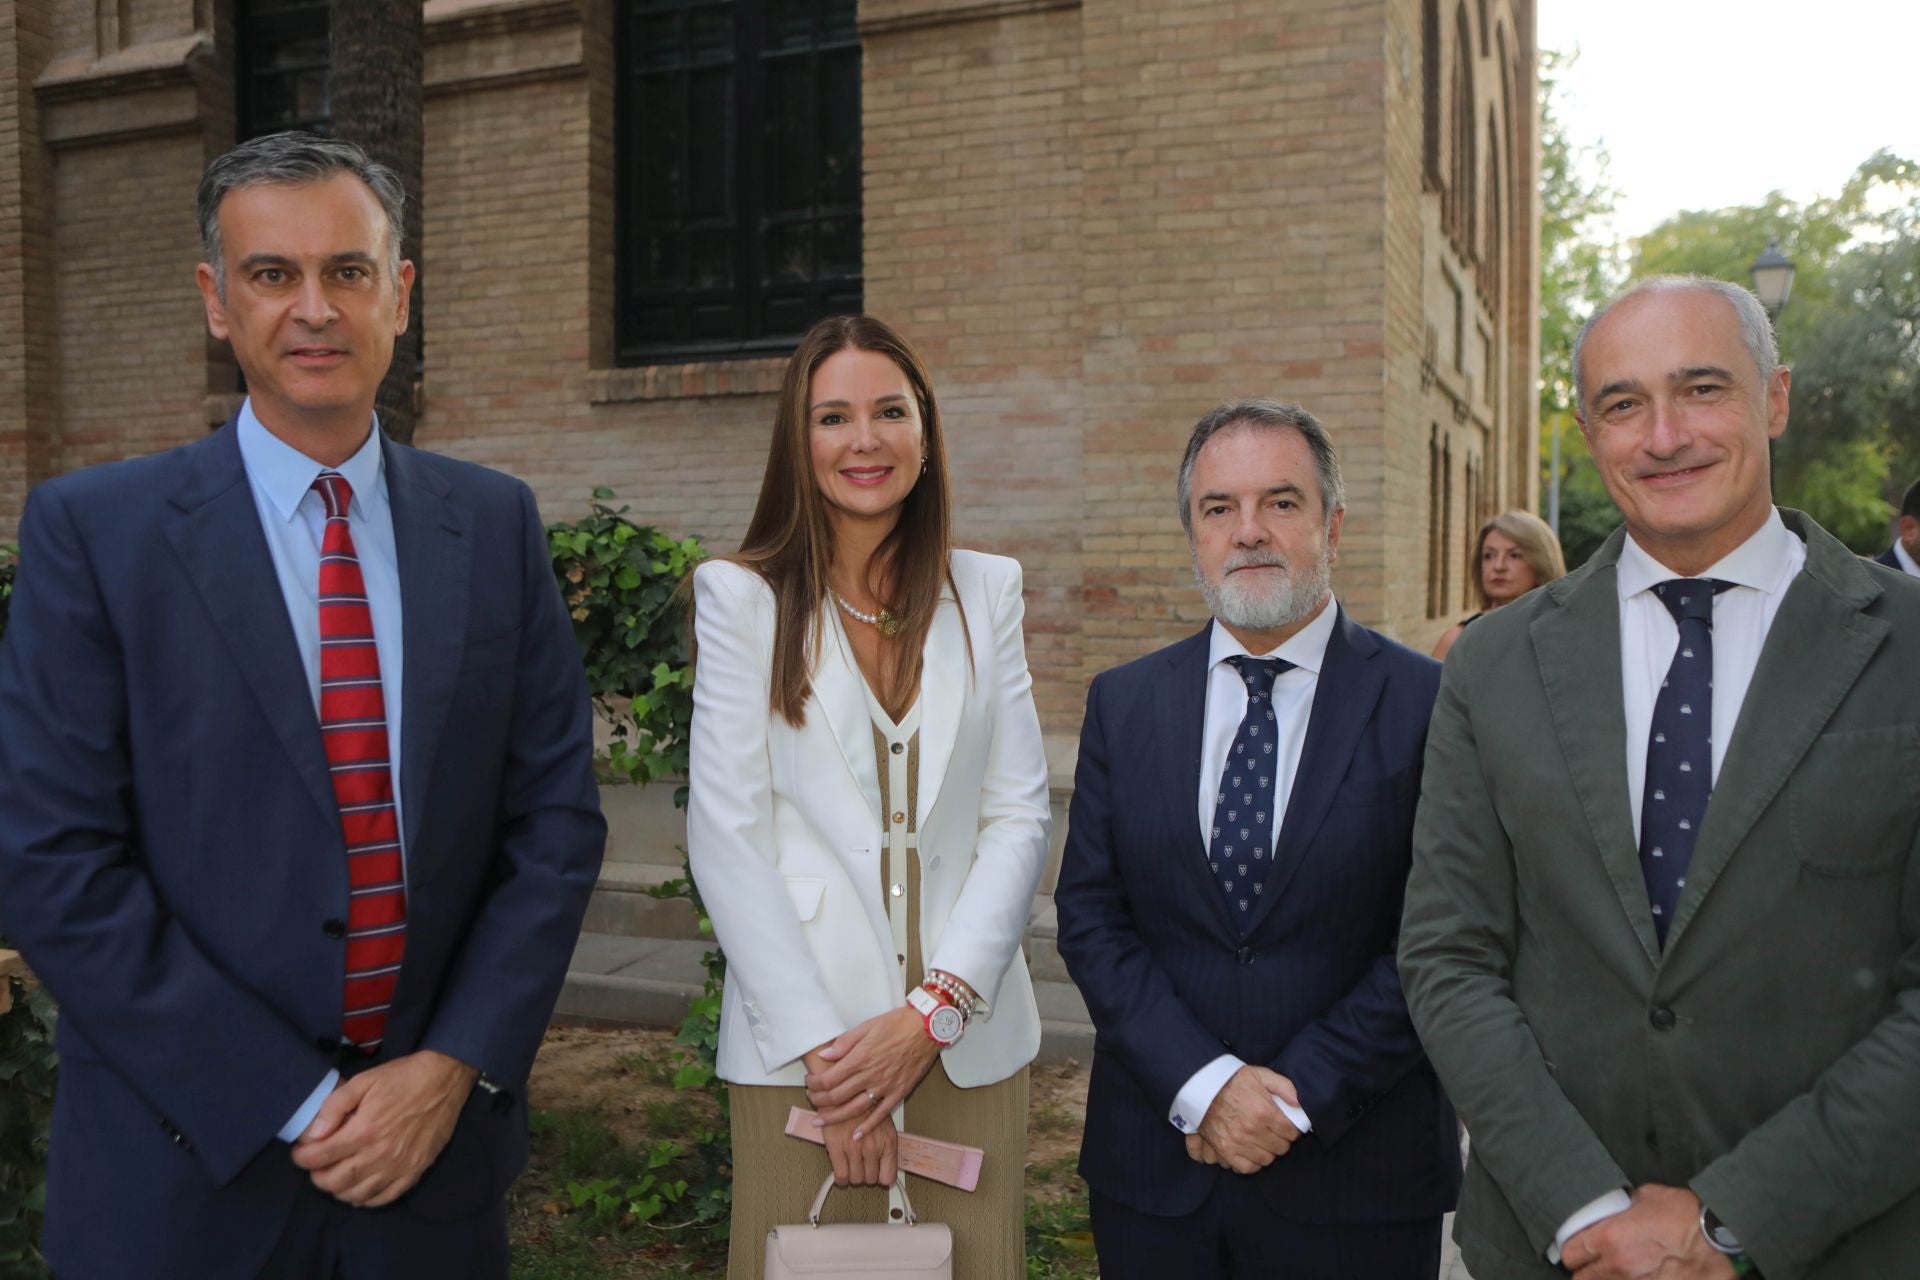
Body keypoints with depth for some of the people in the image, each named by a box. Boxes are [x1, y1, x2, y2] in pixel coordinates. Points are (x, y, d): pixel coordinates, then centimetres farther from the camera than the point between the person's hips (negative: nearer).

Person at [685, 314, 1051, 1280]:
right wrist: (821, 1047, -11)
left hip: (969, 1043, 2)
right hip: (800, 1041, -2)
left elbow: (1019, 817, 2)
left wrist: (933, 1010, -9)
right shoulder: (741, 597, 0)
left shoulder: (987, 592, 7)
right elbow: (727, 838, -5)